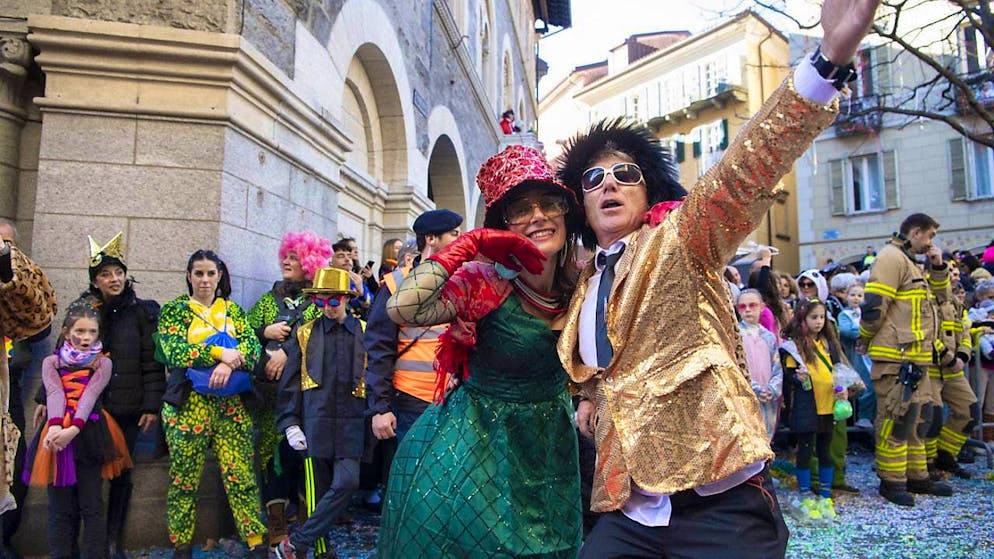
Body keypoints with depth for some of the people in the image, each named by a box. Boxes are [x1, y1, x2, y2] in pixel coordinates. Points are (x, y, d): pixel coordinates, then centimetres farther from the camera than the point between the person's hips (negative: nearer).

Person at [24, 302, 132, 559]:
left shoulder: (103, 363, 5)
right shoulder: (51, 362, 8)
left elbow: (90, 396, -10)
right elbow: (54, 395, -10)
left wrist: (73, 429, -26)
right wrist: (55, 427, -27)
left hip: (89, 435, -1)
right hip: (58, 434, 1)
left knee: (92, 505, 1)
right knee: (60, 506, 5)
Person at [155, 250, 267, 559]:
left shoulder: (233, 310, 13)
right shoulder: (173, 310, 5)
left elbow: (252, 344, -1)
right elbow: (174, 352, -11)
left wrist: (230, 363, -20)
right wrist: (220, 353, -16)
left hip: (232, 403, 2)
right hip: (189, 402, -2)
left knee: (241, 474, 1)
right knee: (184, 478, 6)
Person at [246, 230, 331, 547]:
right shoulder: (268, 300, 17)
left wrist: (287, 351, -16)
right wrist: (265, 333, -5)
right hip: (270, 389, 3)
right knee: (272, 448, 0)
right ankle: (275, 521, 9)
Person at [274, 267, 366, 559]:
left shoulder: (364, 332, 6)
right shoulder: (304, 334, 9)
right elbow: (290, 383, 8)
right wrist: (290, 424, 1)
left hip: (351, 422, 0)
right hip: (315, 422, 1)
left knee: (346, 482, -12)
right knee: (318, 489, 4)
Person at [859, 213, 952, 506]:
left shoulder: (910, 263, 22)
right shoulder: (891, 257, -11)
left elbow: (941, 294, 26)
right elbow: (874, 306, -19)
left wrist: (938, 267, 11)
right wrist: (865, 343, -10)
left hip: (915, 357, 11)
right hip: (896, 357, -11)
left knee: (917, 416, 16)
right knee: (896, 418, -5)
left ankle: (917, 476, 27)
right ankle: (891, 481, 4)